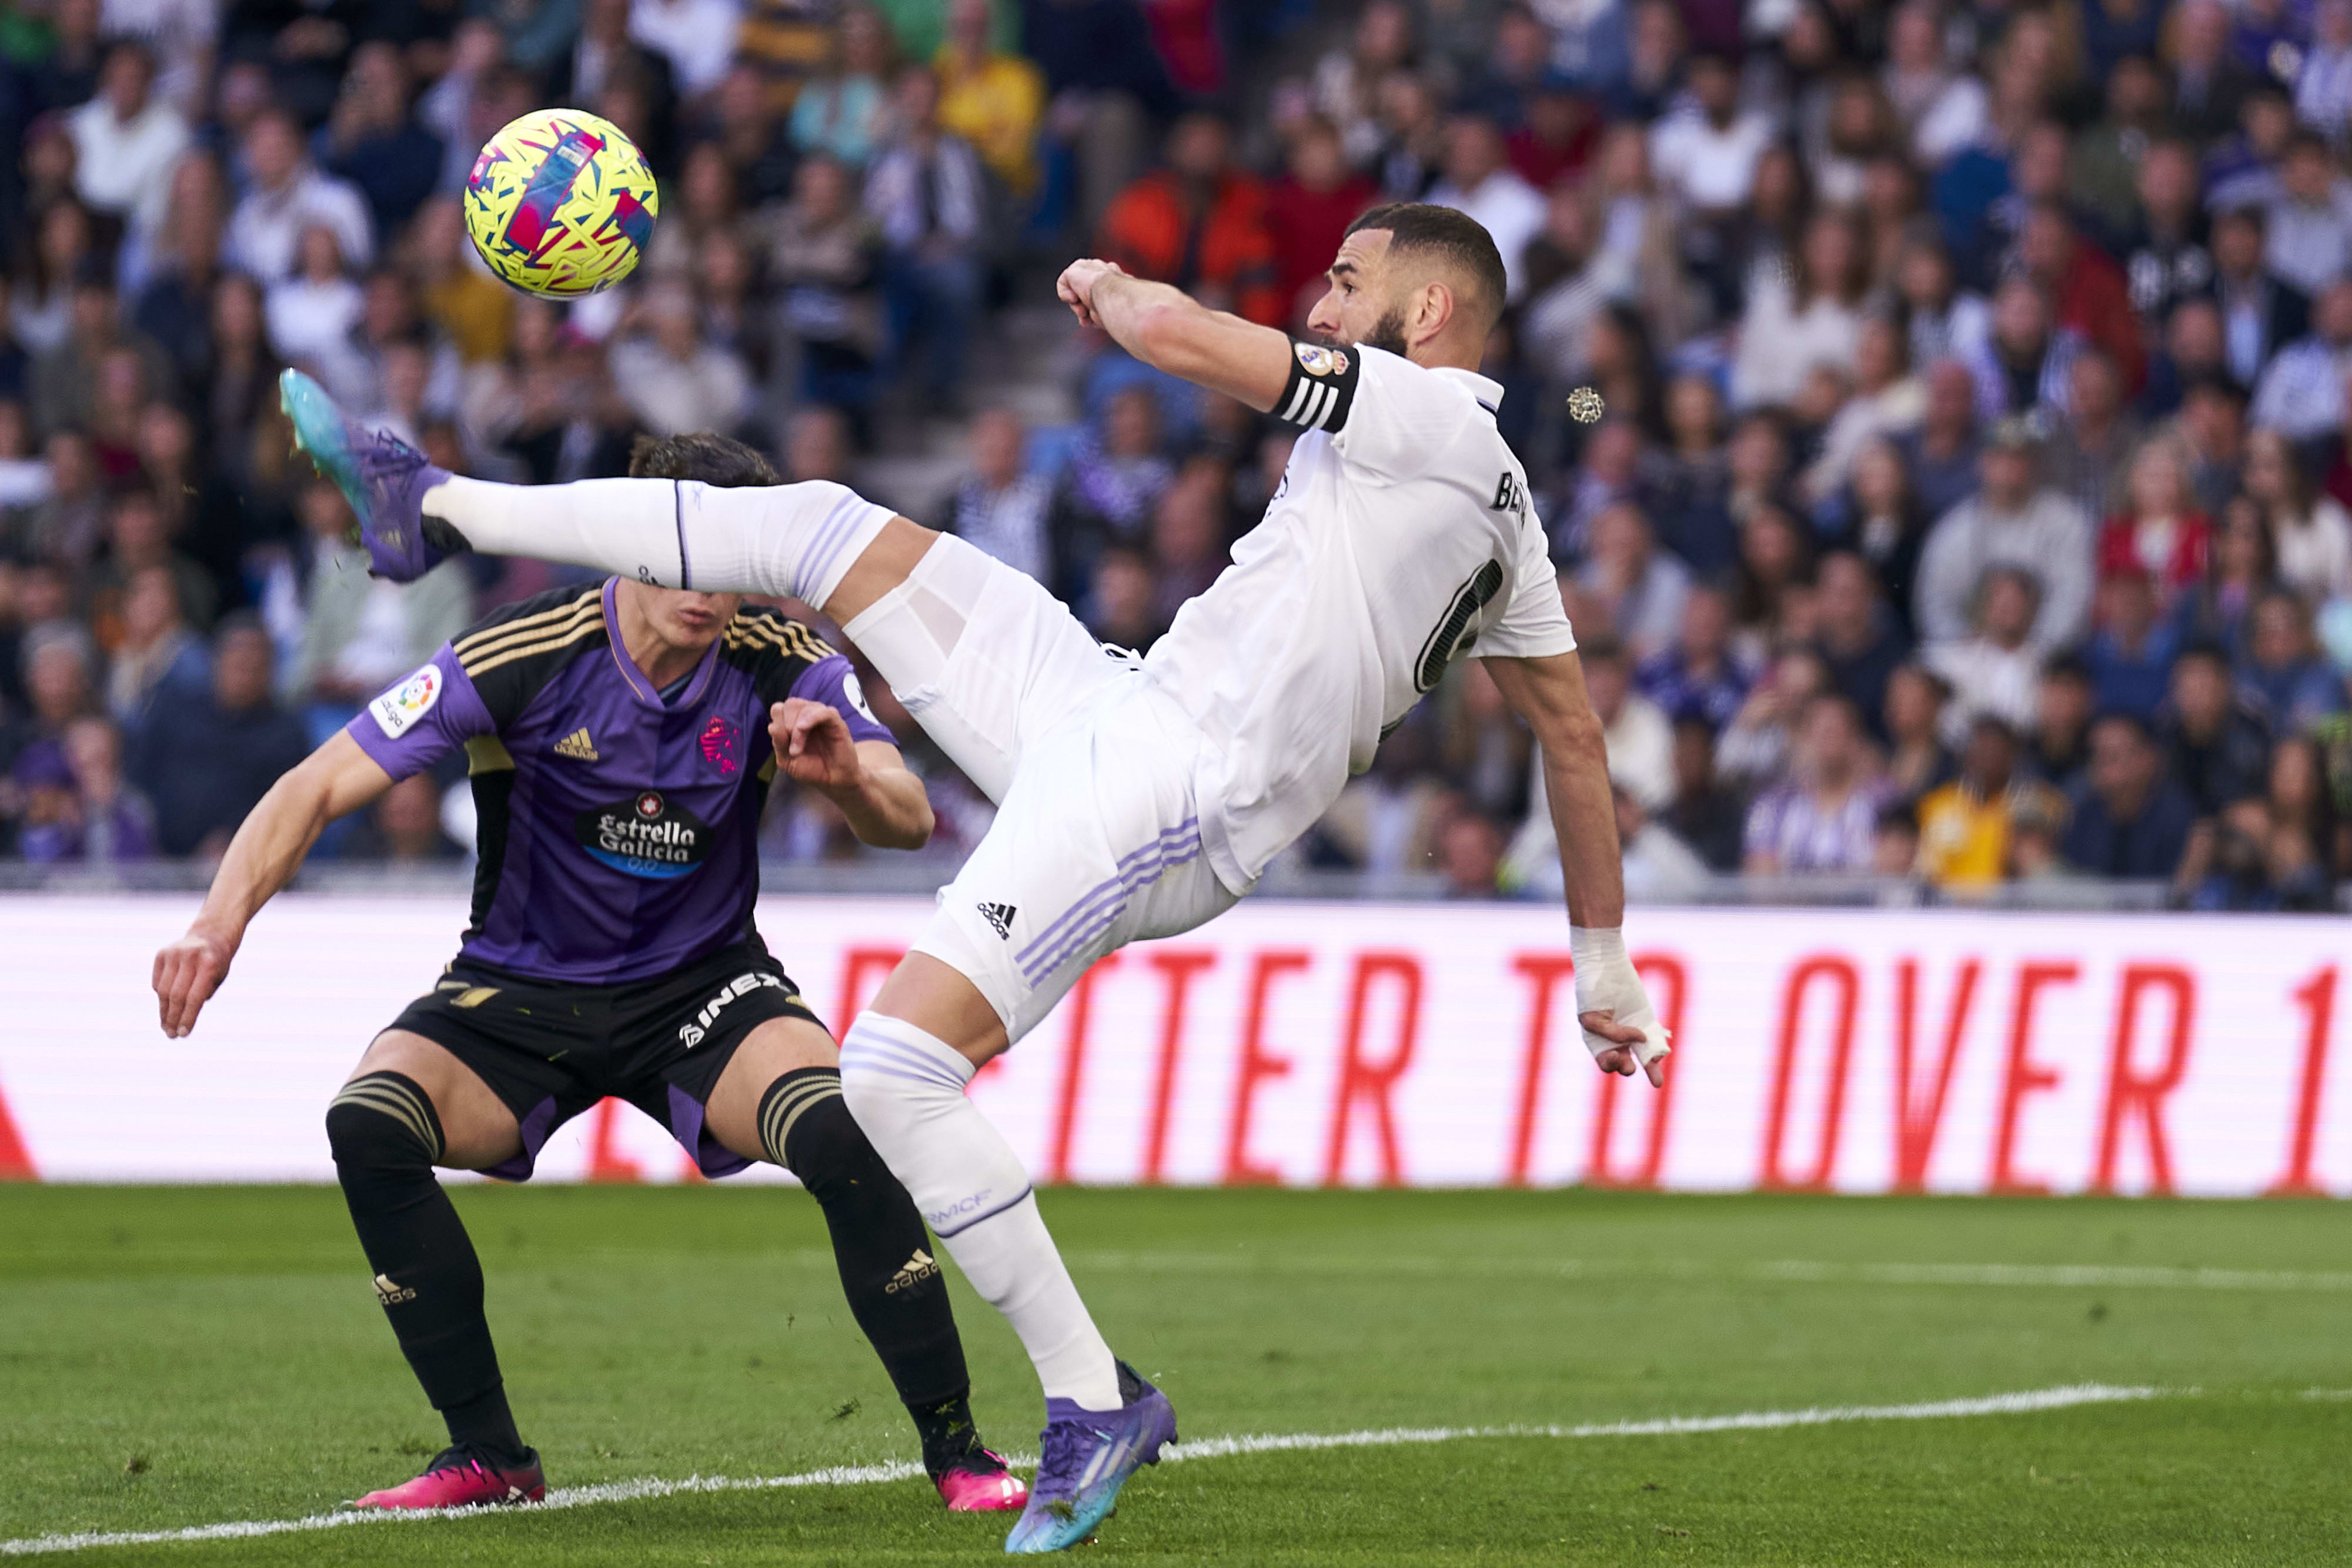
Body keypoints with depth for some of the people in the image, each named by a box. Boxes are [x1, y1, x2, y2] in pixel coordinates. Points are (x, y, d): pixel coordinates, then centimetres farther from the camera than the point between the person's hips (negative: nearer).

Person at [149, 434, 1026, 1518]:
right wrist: (224, 918, -37)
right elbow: (319, 788, -20)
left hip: (703, 982, 0)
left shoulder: (781, 666, -13)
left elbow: (909, 821, -14)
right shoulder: (521, 657, -20)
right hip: (519, 989, 0)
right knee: (369, 1124, -27)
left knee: (838, 1133, -30)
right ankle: (488, 1457, -12)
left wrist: (847, 778, -38)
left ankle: (954, 1448, -15)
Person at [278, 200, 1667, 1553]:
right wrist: (1605, 958, 30)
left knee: (895, 1075, -20)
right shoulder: (1507, 519, 17)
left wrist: (1108, 281, 7)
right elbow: (1577, 729, 23)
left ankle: (1096, 1402, -7)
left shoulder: (1432, 417, -11)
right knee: (825, 529, 9)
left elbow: (1168, 332, -17)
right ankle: (441, 511, 17)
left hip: (1161, 806, -10)